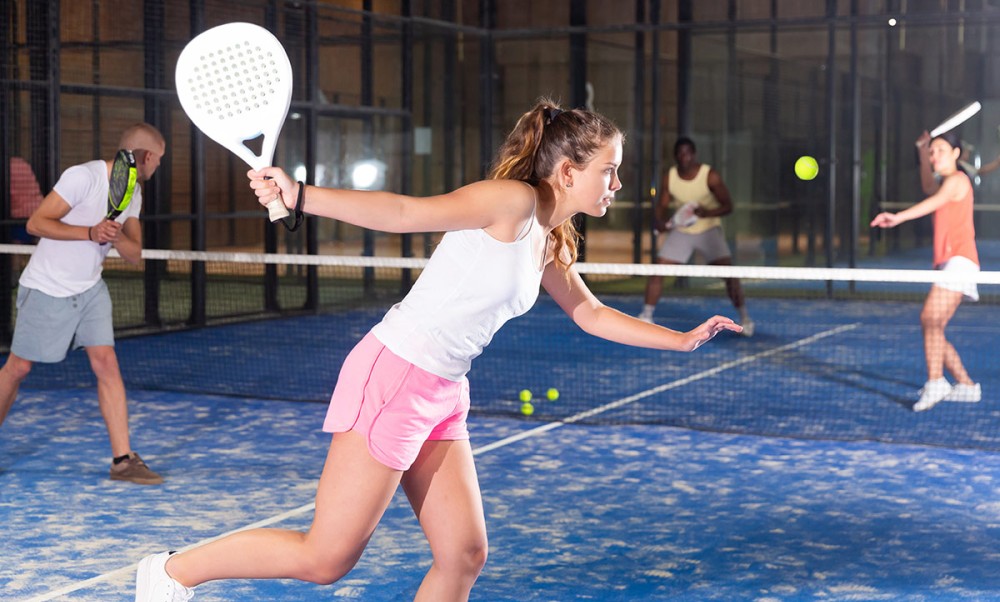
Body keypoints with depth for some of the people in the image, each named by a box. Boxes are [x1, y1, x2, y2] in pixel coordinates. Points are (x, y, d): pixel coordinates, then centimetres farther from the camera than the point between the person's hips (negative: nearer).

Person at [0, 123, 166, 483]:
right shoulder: (84, 176, -20)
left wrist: (117, 238, -20)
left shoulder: (133, 193, 4)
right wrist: (90, 232, -30)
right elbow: (35, 223, -20)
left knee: (106, 362, -7)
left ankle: (123, 459, -7)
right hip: (45, 289, -6)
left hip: (90, 290, 6)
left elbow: (136, 255, 2)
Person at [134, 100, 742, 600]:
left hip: (442, 398, 9)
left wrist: (682, 339, 27)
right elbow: (406, 213, -20)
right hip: (394, 376, -9)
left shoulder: (550, 241, 14)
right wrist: (300, 195, -30)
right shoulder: (514, 200, -13)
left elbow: (591, 314, 28)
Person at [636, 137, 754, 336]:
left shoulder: (711, 176, -15)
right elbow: (662, 205, -1)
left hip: (709, 229, -2)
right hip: (681, 231, 3)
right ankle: (646, 316, 5)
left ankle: (745, 318, 2)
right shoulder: (670, 177, -6)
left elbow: (728, 206, -13)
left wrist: (706, 212, -31)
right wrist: (660, 221, -24)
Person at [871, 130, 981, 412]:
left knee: (930, 318, -24)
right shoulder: (946, 183, 24)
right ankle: (966, 385, 13)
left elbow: (935, 201, -26)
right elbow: (929, 187, 50)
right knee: (932, 328, 6)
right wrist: (922, 150, 44)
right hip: (946, 264, 9)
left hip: (959, 260, -9)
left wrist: (900, 217, -42)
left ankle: (935, 382, -34)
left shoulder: (957, 180, -4)